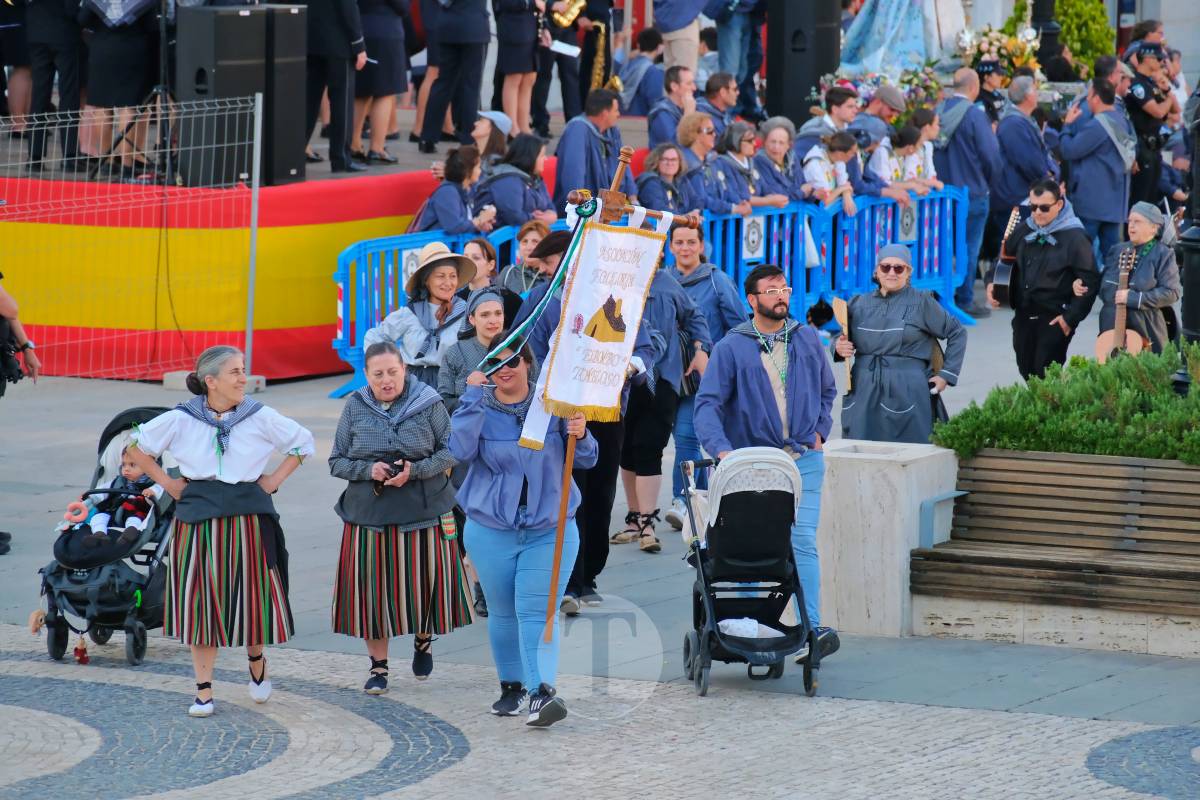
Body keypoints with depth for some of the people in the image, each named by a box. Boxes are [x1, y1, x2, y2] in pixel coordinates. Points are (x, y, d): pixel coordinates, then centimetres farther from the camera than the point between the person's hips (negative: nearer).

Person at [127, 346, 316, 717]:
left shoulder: (260, 418, -1)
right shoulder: (180, 420, -2)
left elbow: (302, 442, 12)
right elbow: (139, 447, 12)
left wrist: (275, 479, 4)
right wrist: (166, 482, 5)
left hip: (247, 516, 0)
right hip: (198, 518, 0)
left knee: (251, 597, 2)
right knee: (199, 603, 2)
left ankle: (256, 659, 34)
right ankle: (203, 690, 9)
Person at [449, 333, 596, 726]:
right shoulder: (479, 407, -2)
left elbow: (586, 461, 2)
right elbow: (461, 450, -21)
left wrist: (580, 436, -20)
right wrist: (473, 397, -20)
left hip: (550, 529, -1)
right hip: (491, 530, 1)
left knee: (537, 613, -13)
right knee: (503, 613, 11)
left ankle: (542, 691, -25)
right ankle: (511, 687, 28)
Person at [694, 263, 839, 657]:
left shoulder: (807, 339, 9)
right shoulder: (731, 348, -2)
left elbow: (827, 390, 23)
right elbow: (707, 403, -10)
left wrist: (820, 431, 8)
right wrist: (721, 448, -25)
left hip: (804, 459, 1)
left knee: (802, 542, -11)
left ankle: (813, 627, -17)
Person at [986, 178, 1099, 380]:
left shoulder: (1074, 237, -13)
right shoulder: (1024, 231, 7)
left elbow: (1089, 282, -13)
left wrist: (1071, 318, -15)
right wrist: (992, 283, 3)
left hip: (1054, 319, -7)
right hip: (1023, 316, 7)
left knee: (1045, 377, -10)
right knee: (1026, 371, 12)